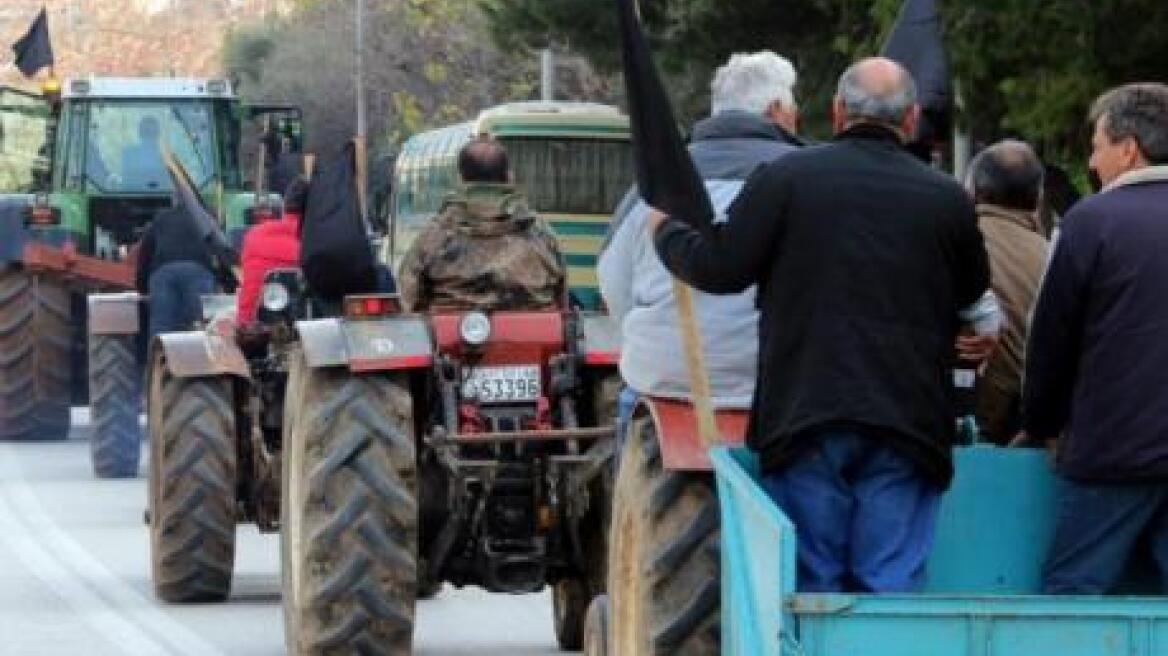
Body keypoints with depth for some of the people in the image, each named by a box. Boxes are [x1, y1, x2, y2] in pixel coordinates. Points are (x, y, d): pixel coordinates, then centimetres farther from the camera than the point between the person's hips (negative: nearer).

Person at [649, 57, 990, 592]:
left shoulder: (785, 178, -2)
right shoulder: (946, 198, 3)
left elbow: (717, 267, -3)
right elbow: (972, 292, 14)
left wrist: (665, 229, 16)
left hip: (806, 414, -1)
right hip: (907, 423, 1)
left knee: (810, 586, 4)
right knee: (892, 585, 1)